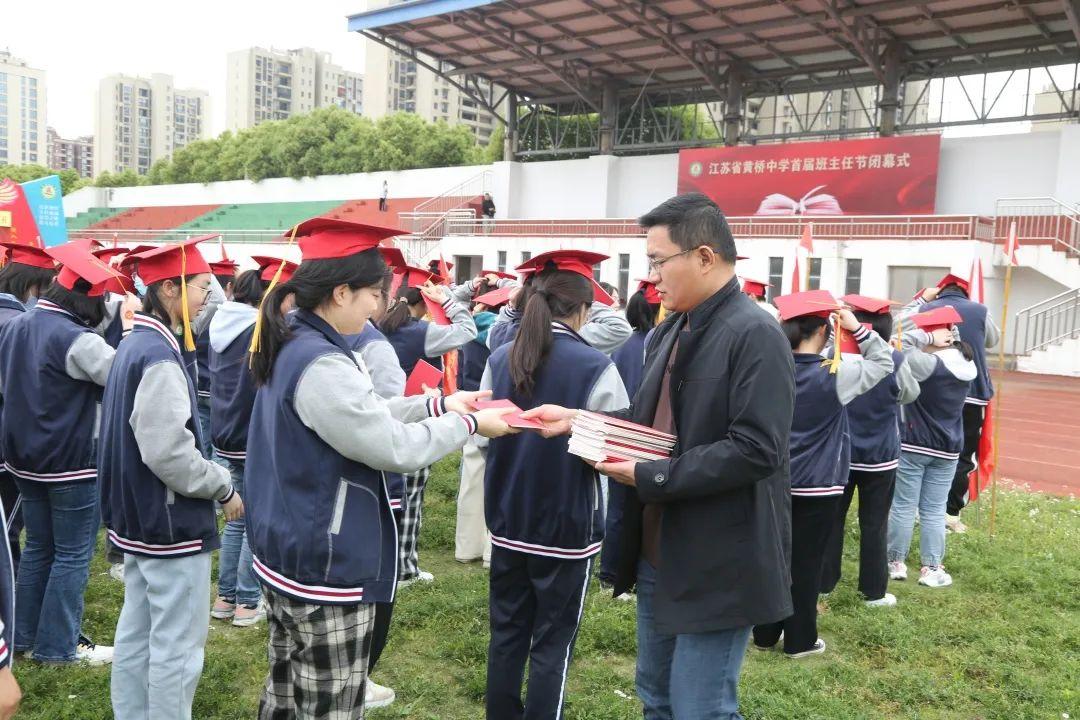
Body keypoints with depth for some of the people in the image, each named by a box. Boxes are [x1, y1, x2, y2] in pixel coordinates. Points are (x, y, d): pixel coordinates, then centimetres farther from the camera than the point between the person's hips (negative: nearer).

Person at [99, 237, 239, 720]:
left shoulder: (136, 343, 8)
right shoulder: (160, 357, -23)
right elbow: (168, 453, -27)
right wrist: (224, 489, -13)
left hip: (139, 517, 10)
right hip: (171, 521, -10)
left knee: (136, 632, 19)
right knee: (177, 644, 2)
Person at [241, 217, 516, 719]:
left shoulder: (290, 346, 7)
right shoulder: (322, 364, -25)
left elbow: (363, 416, 15)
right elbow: (396, 448, -21)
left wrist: (441, 404, 9)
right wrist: (468, 423, -7)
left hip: (285, 558, 10)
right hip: (325, 571, -10)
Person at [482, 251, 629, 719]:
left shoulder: (500, 359, -2)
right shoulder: (595, 367, -16)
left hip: (508, 521, 5)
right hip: (566, 526, -4)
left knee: (507, 635, 17)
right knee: (552, 645, 8)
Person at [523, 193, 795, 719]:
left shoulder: (755, 336, -18)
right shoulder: (669, 332, 10)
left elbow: (755, 451, -25)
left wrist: (648, 477, -22)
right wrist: (575, 419, 0)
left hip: (716, 565, -8)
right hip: (660, 553, 9)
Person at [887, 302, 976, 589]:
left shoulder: (927, 364, -19)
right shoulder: (966, 365, 0)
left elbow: (902, 335, -19)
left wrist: (931, 338, -11)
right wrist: (944, 334, 2)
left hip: (913, 445, -5)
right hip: (948, 448, 5)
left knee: (903, 507, 6)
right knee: (934, 511, 10)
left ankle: (895, 563, 14)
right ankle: (931, 569, 14)